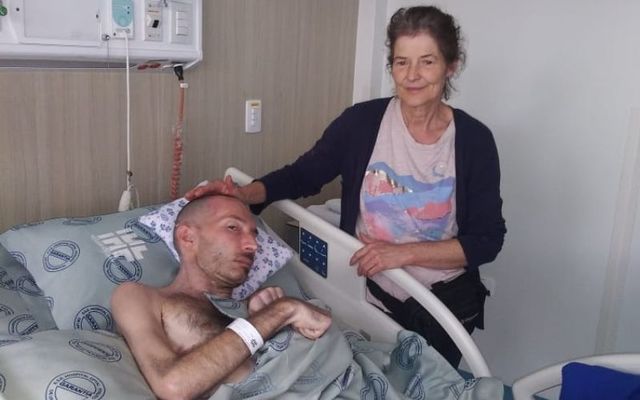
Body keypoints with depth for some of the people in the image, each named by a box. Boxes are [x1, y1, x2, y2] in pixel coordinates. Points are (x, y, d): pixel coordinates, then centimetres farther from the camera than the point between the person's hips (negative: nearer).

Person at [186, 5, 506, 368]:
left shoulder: (474, 140, -13)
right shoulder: (362, 121, -12)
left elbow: (487, 240, -13)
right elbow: (303, 175, -2)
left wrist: (403, 252, -23)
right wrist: (245, 194, -19)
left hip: (444, 306, 0)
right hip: (371, 295, 1)